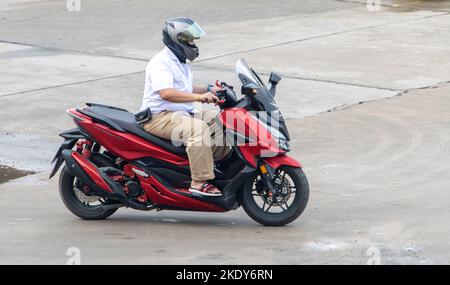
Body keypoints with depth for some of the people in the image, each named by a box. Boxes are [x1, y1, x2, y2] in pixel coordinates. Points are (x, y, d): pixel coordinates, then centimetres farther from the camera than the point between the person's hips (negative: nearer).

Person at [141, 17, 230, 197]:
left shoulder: (180, 63, 20)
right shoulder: (160, 63, -15)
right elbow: (166, 93, -30)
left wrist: (208, 90, 18)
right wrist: (199, 97, -34)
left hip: (182, 114, 10)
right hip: (160, 117, -10)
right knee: (198, 128, -33)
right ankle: (200, 182, -35)